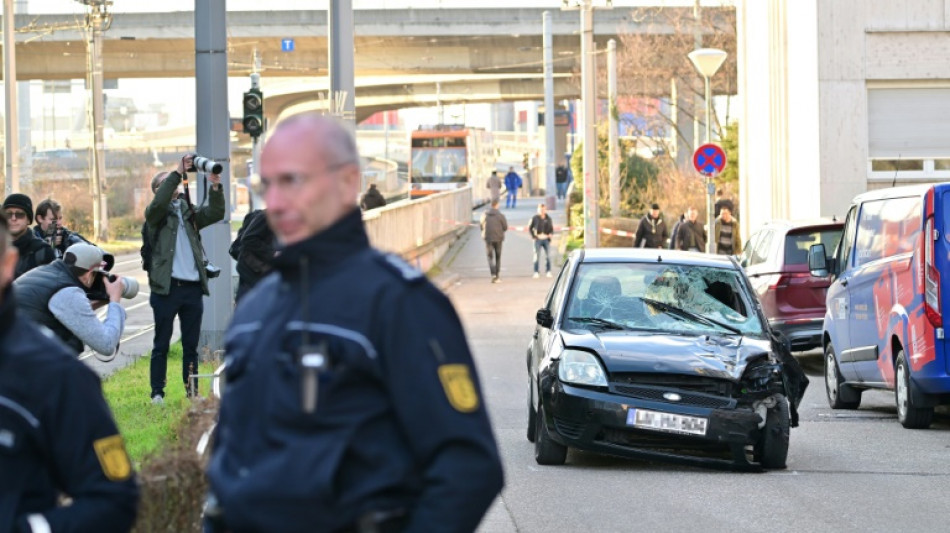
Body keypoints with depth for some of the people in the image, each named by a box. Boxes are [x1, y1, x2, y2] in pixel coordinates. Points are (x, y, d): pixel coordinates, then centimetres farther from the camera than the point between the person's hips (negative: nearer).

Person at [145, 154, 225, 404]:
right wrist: (178, 172, -21)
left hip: (193, 287, 5)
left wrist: (215, 186, -11)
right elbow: (159, 203, -19)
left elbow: (215, 213, 4)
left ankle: (192, 391, 14)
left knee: (191, 345, 9)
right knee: (161, 345, 0)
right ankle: (157, 393, 2)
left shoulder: (188, 212, 16)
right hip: (167, 287, -5)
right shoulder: (155, 214, 3)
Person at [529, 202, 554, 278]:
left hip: (546, 239, 2)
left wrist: (551, 234, -6)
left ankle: (548, 272, 9)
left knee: (548, 256, 1)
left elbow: (551, 228, 15)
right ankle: (536, 272, 1)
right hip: (538, 239, -2)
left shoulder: (548, 219, 8)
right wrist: (533, 236, -7)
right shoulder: (535, 218, 0)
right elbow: (530, 228, 5)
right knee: (537, 256, -3)